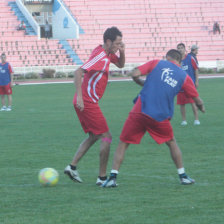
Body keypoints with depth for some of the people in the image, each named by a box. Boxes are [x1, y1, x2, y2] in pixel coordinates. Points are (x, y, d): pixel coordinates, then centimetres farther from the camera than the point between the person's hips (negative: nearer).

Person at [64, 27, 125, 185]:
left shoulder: (107, 53, 10)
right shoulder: (100, 56, -19)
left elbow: (120, 65, 26)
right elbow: (79, 72, -28)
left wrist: (122, 52, 3)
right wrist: (79, 97, -31)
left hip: (85, 102, 10)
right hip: (88, 103, -10)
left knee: (93, 136, 18)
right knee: (106, 137, -4)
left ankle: (72, 166, 14)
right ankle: (102, 177, -1)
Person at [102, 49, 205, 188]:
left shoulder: (157, 63, 8)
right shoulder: (184, 77, 11)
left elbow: (135, 74, -2)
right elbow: (198, 100, 17)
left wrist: (142, 83, 19)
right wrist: (201, 107, 40)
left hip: (140, 112, -1)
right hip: (161, 117, 1)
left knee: (123, 144, 9)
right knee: (172, 143, 25)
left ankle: (113, 177, -2)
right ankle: (183, 176, 24)